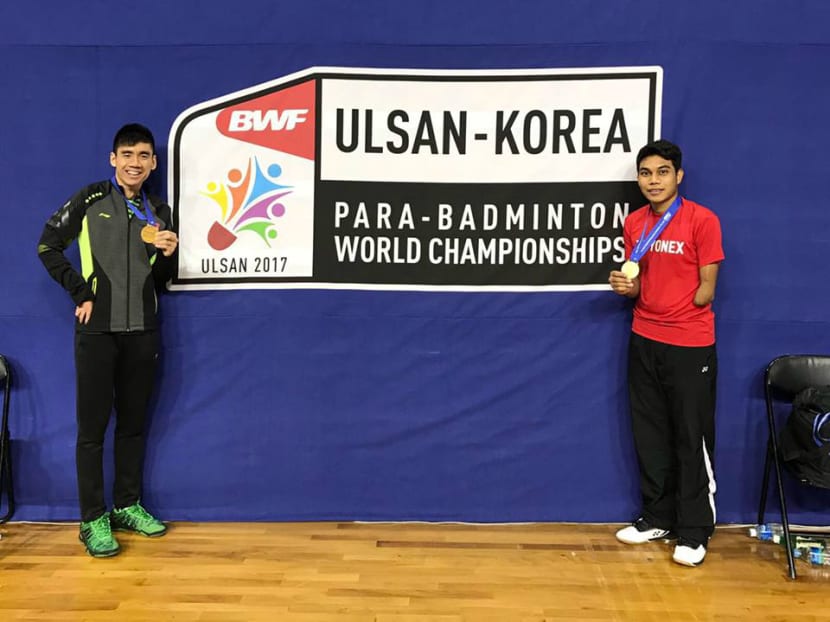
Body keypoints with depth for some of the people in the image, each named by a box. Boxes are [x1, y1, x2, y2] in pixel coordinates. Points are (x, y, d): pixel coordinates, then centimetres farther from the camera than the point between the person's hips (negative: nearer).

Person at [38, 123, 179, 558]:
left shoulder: (159, 212, 10)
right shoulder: (90, 199, -1)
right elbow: (48, 246, 1)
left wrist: (167, 255, -7)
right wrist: (80, 293, -6)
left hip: (142, 331, 4)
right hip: (97, 329, -4)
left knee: (133, 423, 11)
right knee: (92, 426, 0)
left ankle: (127, 506, 24)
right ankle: (93, 520, 9)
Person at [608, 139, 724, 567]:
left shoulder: (702, 220, -9)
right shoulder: (634, 223, 7)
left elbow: (706, 288, -6)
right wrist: (626, 286, -6)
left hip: (691, 345, -5)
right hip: (644, 341, 6)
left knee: (692, 438, 2)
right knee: (649, 434, 12)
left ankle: (694, 531, 13)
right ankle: (657, 517, 27)